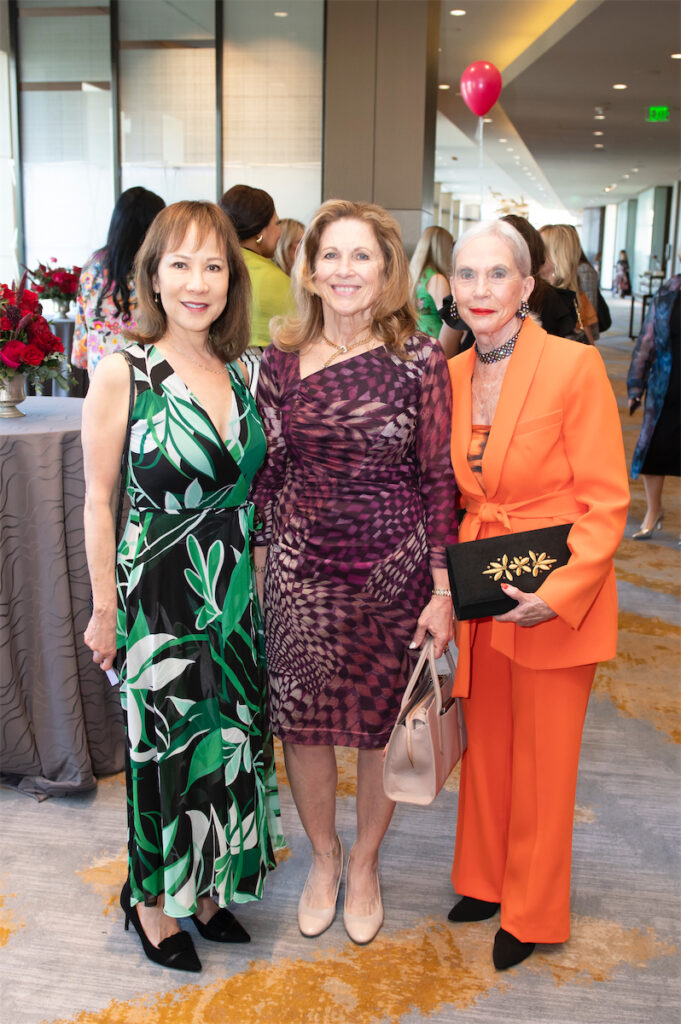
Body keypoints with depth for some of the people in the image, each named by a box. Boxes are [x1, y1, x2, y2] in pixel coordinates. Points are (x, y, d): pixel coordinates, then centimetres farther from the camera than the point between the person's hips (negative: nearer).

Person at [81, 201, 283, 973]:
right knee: (166, 746, 8)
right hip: (158, 594, -5)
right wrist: (104, 608, -7)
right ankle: (151, 896, 33)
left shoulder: (241, 373, 3)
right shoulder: (122, 372, -12)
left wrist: (252, 575, 9)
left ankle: (203, 887, 37)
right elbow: (99, 498, -8)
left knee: (227, 739, 15)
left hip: (235, 591, 5)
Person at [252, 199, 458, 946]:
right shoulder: (281, 360, 0)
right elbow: (265, 471, 5)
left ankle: (365, 864, 38)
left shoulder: (421, 360, -6)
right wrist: (257, 565, 4)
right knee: (301, 721, 12)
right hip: (300, 569, 2)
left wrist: (443, 589, -6)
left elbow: (438, 480, -5)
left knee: (381, 724, 12)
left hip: (394, 569, -1)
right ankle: (323, 856, 38)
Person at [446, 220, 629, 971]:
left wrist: (559, 594, -22)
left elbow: (607, 501, -14)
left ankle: (532, 914, 32)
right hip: (479, 595, 5)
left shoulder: (574, 366, -15)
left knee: (542, 760, 10)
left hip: (555, 599, -5)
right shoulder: (451, 374, 3)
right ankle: (484, 879, 42)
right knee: (485, 746, 19)